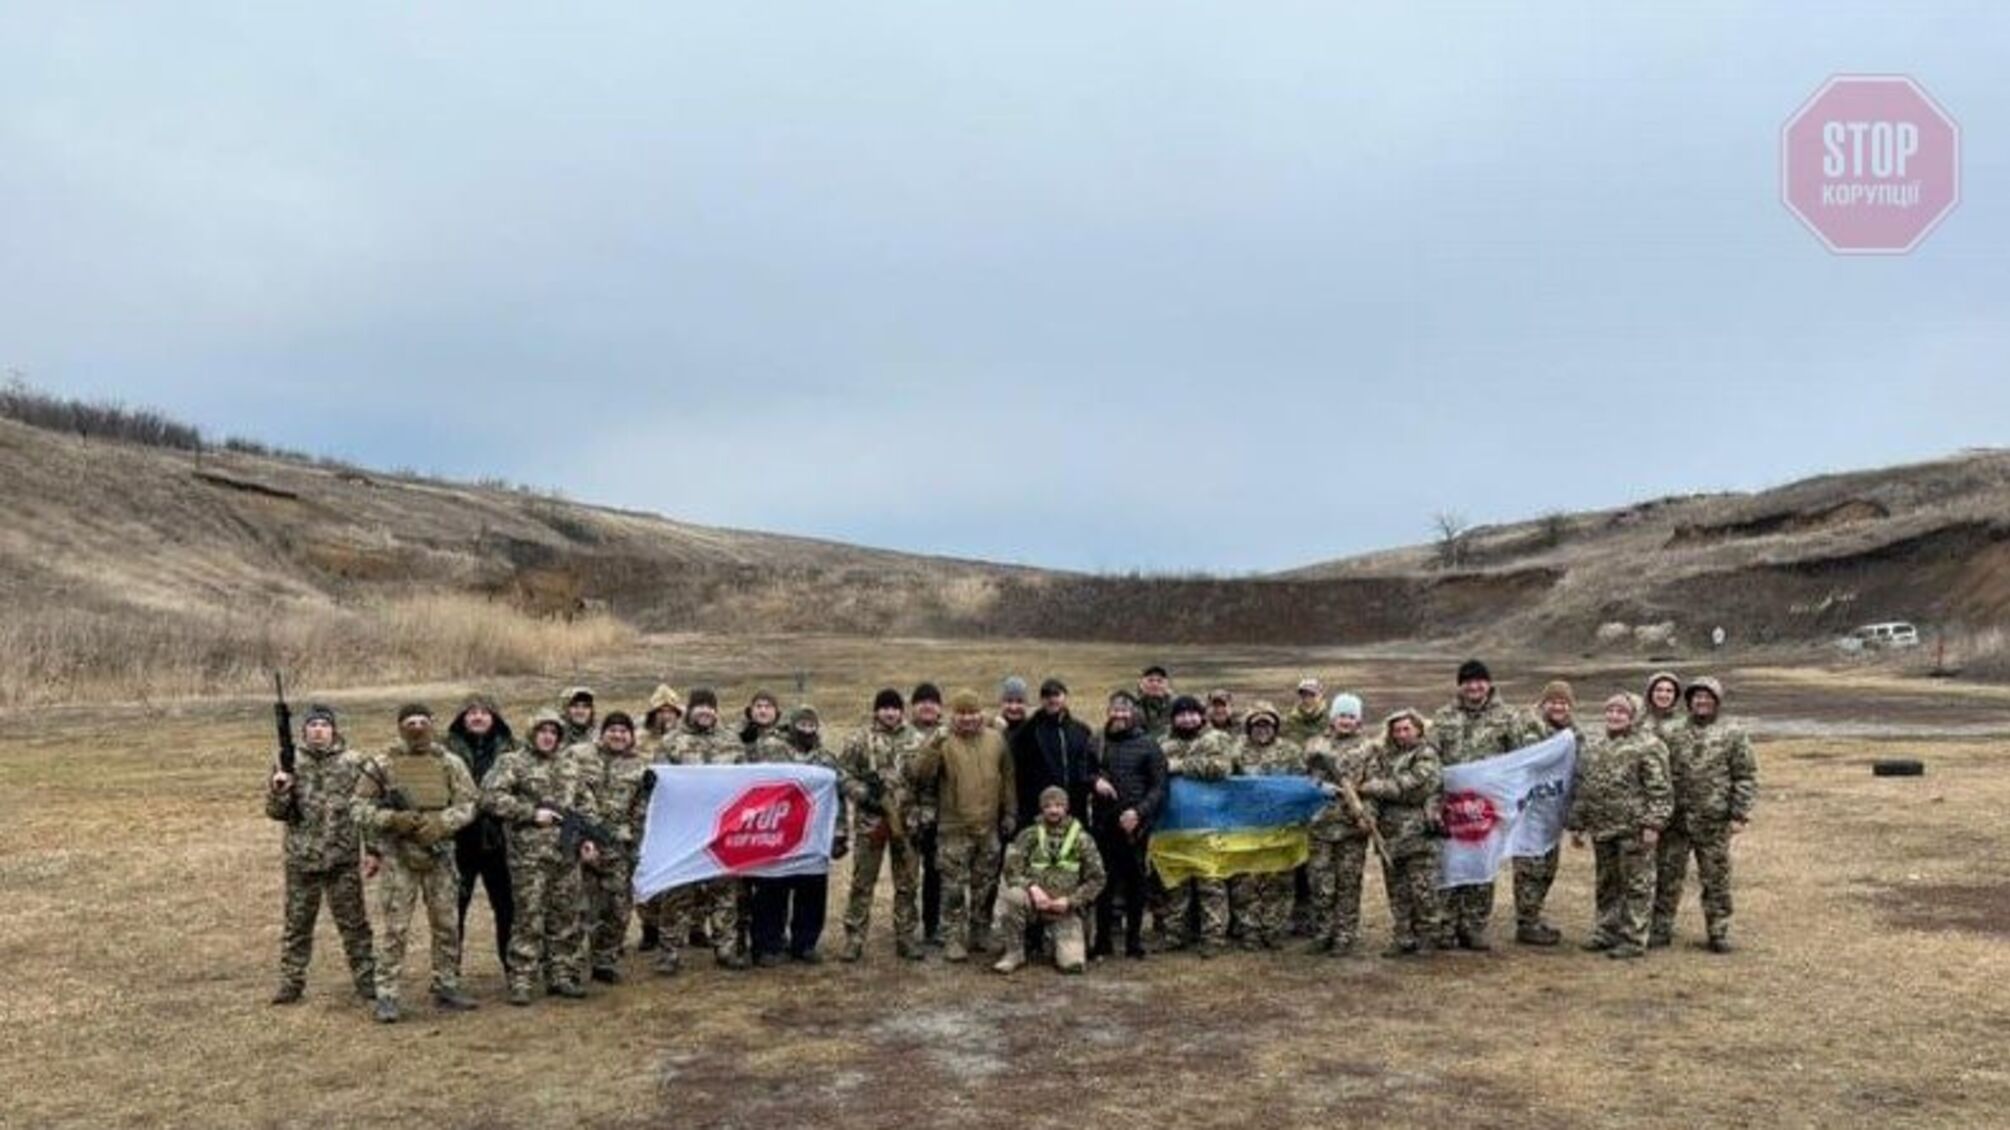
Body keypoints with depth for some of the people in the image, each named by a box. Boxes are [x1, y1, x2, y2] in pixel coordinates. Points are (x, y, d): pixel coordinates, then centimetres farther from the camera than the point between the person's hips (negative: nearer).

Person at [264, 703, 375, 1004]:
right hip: (301, 859, 1)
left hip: (343, 858, -1)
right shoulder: (290, 764, 2)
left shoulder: (352, 763, -1)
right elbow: (276, 811, 1)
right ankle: (291, 982, 20)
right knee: (297, 924, 10)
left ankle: (367, 980, 13)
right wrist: (278, 790, -20)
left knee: (353, 923, 6)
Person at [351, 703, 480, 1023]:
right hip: (397, 857, -3)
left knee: (447, 925, 9)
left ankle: (446, 988, 22)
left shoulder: (450, 763, 4)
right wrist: (392, 819, -19)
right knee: (393, 928, -3)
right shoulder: (381, 764, -2)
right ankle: (387, 997, 3)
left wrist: (441, 823, -16)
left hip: (439, 855, 3)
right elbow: (358, 808, -2)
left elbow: (468, 803, 1)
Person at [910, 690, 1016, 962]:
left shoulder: (996, 740, 7)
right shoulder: (942, 742, -5)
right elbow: (921, 776, -17)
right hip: (954, 829, -4)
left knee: (985, 886, 13)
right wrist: (934, 745, -28)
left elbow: (1007, 779, 14)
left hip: (989, 828, 4)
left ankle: (980, 934, 27)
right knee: (955, 887, -2)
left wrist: (1010, 813, 13)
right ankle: (954, 940, 6)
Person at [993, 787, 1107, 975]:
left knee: (1074, 964, -22)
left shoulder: (1082, 840, 4)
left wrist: (1070, 900, -10)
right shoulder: (1029, 836, 4)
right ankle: (1015, 954, -13)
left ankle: (1068, 947, 18)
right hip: (1033, 903, 1)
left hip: (1065, 910, -1)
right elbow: (1011, 869, -5)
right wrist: (1032, 888, -23)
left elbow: (1096, 880, 4)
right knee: (1010, 894, -34)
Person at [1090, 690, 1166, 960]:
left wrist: (1139, 811, -15)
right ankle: (1102, 941, 13)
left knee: (1135, 884, 5)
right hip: (1104, 824, 2)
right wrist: (1095, 780, -8)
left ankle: (1134, 942, 14)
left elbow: (1159, 787, -2)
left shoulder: (1148, 745, 2)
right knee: (1104, 882, 4)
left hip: (1135, 824, -2)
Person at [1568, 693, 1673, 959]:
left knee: (1636, 885, 1)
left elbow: (1660, 790, -11)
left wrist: (1652, 824, -18)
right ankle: (1607, 932, 26)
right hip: (1602, 828, 7)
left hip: (1633, 829, -7)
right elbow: (1580, 789, 18)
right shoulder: (1592, 747, 14)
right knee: (1607, 884, 16)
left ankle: (1633, 939, 6)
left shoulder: (1648, 746, -6)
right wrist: (1577, 825, 16)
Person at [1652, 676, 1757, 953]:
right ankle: (1661, 928, 15)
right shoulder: (1676, 732, 8)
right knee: (1668, 874, 6)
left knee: (1716, 878, 6)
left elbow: (1746, 777, 0)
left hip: (1714, 820, -2)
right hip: (1676, 818, 2)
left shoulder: (1733, 733, 1)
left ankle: (1719, 932, 17)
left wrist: (1740, 814, -7)